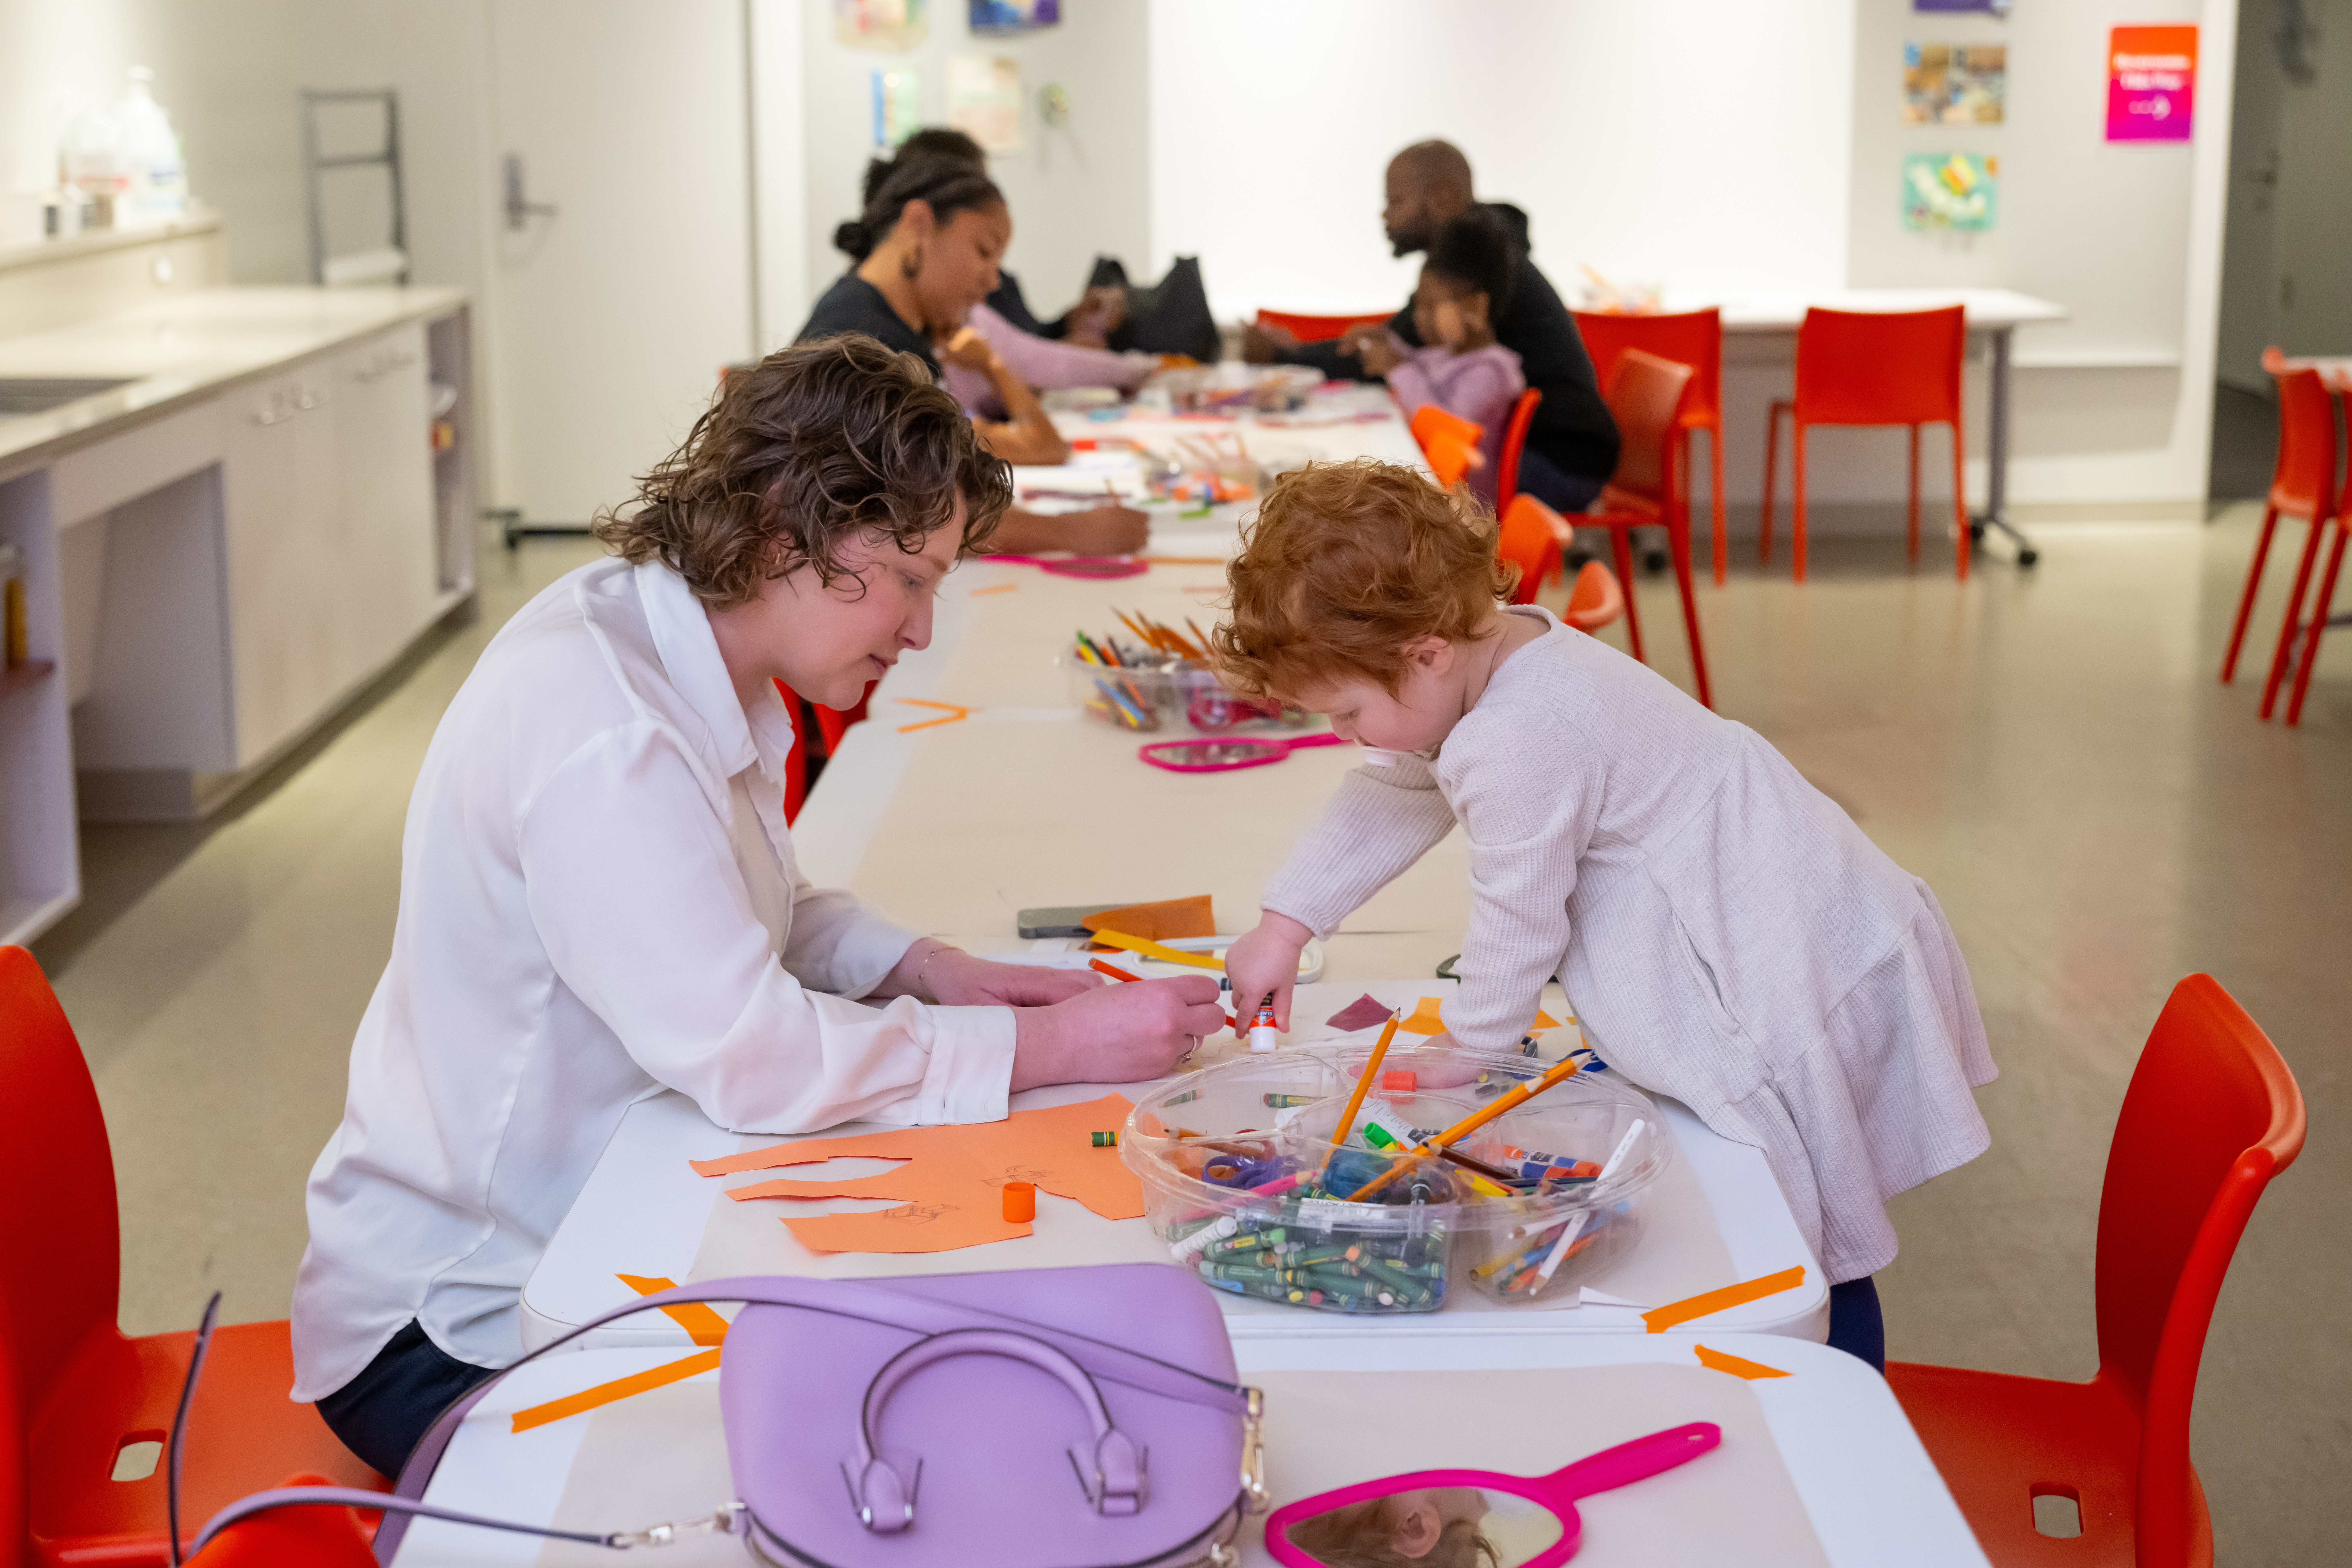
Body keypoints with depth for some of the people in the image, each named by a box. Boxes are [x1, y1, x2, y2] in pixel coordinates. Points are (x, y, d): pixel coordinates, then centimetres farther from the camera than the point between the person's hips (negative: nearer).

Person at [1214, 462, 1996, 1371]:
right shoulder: (1494, 649, 3)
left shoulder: (1515, 748, -29)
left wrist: (1466, 1049, 3)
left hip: (1802, 981, -10)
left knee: (1800, 1247, -2)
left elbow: (1516, 928, -16)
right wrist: (1285, 922, 17)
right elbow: (1391, 794, 19)